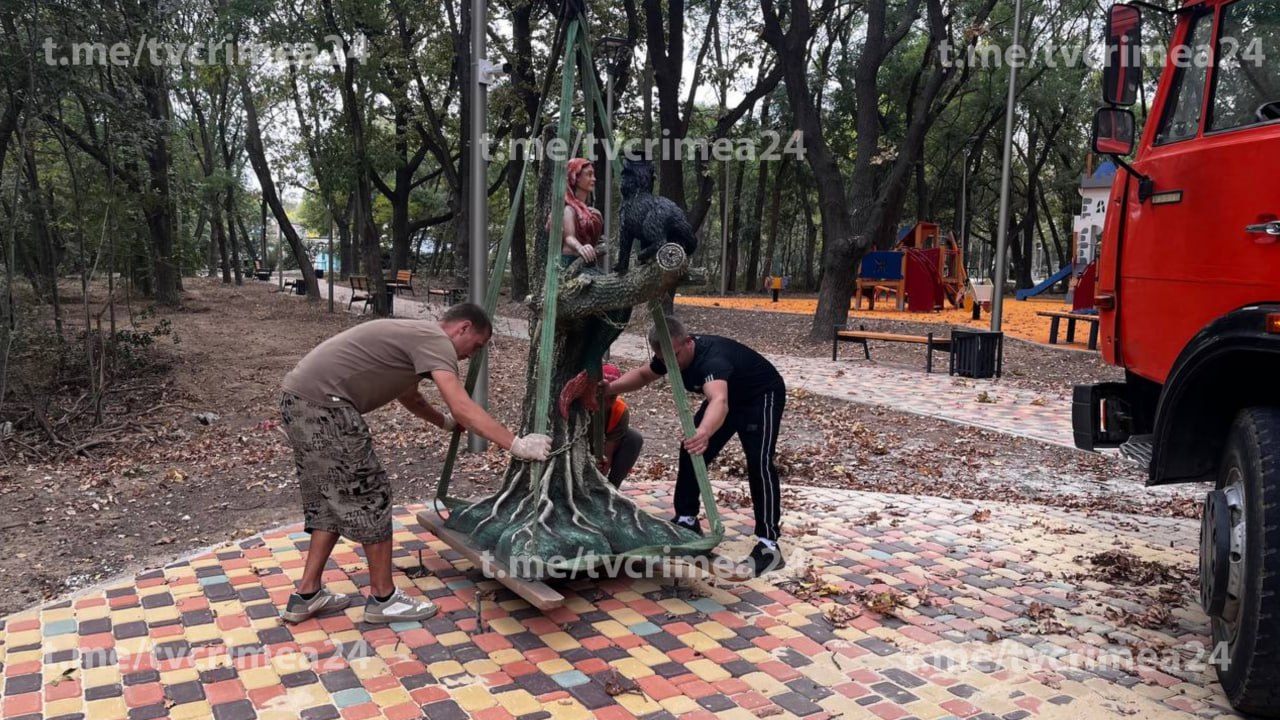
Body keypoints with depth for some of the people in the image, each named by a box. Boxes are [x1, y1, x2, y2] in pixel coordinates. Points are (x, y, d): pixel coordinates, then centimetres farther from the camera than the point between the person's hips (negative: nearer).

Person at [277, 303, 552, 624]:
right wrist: (517, 445, -19)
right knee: (369, 497, -1)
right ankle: (383, 598, 11)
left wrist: (445, 422, 51)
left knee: (331, 500, 19)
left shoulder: (416, 336, 23)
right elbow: (462, 408, -20)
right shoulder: (435, 339, -8)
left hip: (299, 397, 11)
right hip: (321, 403, -11)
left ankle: (306, 596, 25)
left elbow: (409, 395, 41)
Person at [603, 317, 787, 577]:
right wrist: (610, 388, -14)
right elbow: (643, 374, 5)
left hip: (762, 396, -8)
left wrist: (704, 433, -84)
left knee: (759, 463, -24)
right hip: (730, 394, 8)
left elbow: (719, 401, -63)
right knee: (690, 451, 5)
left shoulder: (713, 358, -43)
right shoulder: (672, 355, -17)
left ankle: (768, 544, -20)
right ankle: (686, 521, 21)